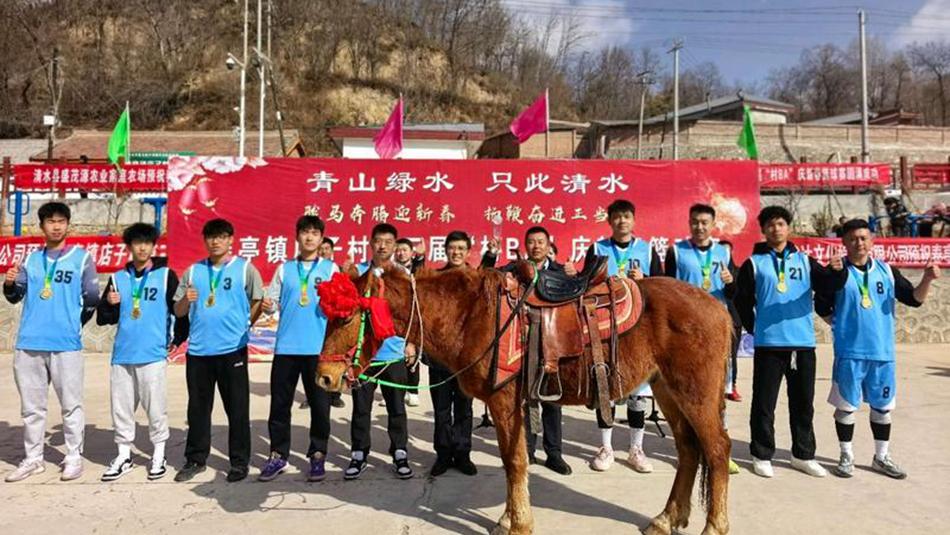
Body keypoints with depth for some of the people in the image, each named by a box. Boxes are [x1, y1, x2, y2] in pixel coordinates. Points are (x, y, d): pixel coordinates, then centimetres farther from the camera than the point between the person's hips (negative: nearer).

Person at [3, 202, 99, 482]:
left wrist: (74, 323, 6)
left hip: (66, 343, -4)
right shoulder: (32, 259, 13)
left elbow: (91, 298, 1)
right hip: (29, 343, 4)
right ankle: (33, 458, 22)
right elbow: (16, 297, 11)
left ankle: (74, 457, 10)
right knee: (31, 406, 12)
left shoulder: (82, 257, 1)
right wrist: (9, 284, -8)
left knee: (71, 404, 1)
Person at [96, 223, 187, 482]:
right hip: (122, 355, 4)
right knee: (121, 408, 9)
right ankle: (123, 455, 21)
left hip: (153, 354, -4)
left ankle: (159, 455, 14)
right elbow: (104, 318, 11)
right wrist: (109, 303, -8)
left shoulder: (166, 275, 0)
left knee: (155, 407, 1)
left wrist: (177, 339, 4)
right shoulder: (118, 278, 11)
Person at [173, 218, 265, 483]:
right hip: (198, 350, 3)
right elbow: (178, 311, 11)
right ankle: (195, 459, 24)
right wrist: (186, 300, -9)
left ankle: (239, 461, 14)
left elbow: (259, 302, 2)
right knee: (197, 408, 12)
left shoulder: (245, 269, 0)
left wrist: (244, 325, -1)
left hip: (232, 350, -3)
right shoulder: (193, 271, 10)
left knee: (237, 409, 3)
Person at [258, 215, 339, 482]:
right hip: (286, 346, 2)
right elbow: (272, 301, 8)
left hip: (319, 347, -2)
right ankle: (278, 455, 18)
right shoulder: (284, 268, 12)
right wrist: (267, 305, -14)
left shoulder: (331, 268, 6)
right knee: (280, 403, 7)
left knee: (320, 404, 5)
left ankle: (318, 456, 17)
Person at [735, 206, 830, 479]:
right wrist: (755, 329, 4)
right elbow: (742, 302, 4)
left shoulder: (805, 261, 11)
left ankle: (803, 455, 25)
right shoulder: (754, 263, 4)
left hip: (804, 343, 3)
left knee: (803, 402, 12)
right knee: (764, 403, 2)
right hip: (768, 344, -3)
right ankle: (762, 455, 13)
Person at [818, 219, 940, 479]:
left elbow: (914, 299, 1)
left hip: (883, 352, 4)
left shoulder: (886, 270, 6)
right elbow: (822, 308, -10)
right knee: (846, 405, 5)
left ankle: (881, 457, 29)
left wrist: (927, 279, -13)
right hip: (849, 352, -4)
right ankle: (846, 457, 19)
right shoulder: (837, 271, -5)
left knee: (883, 405, 14)